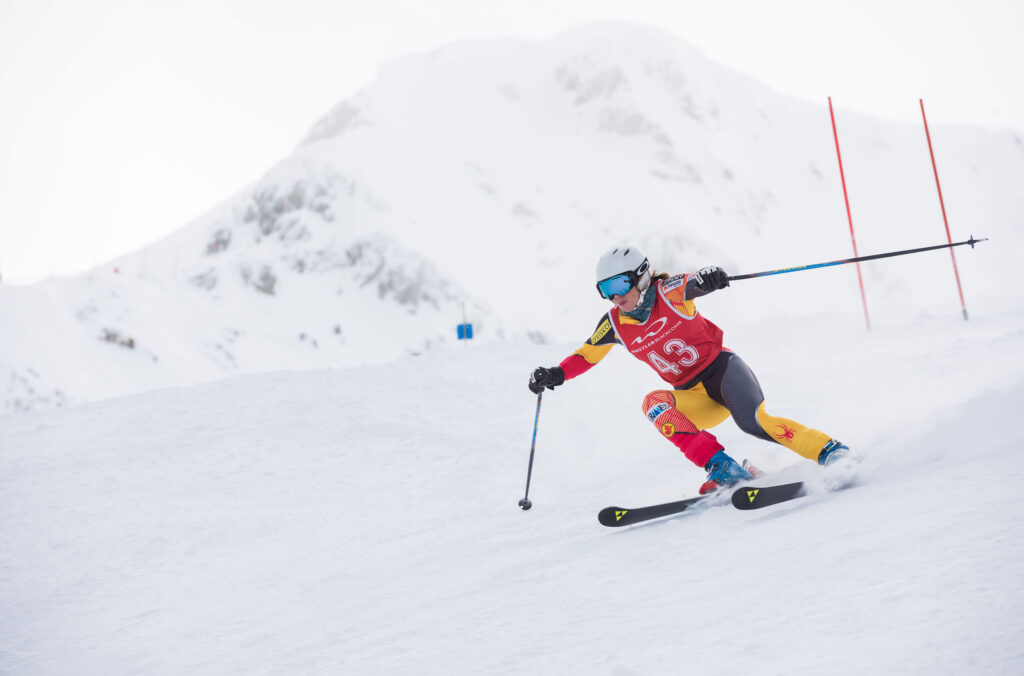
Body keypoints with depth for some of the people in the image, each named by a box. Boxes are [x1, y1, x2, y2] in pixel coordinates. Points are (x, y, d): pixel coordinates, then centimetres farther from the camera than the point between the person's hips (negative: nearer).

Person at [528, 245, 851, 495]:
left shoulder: (668, 293, -12)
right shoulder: (615, 324, 1)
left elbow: (693, 283, -32)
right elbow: (587, 354, 11)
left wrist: (706, 277, -57)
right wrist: (555, 375, -7)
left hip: (722, 367, -5)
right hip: (697, 397, 5)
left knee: (752, 421, -31)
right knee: (654, 403, -25)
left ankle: (832, 452, -19)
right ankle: (722, 469, -30)